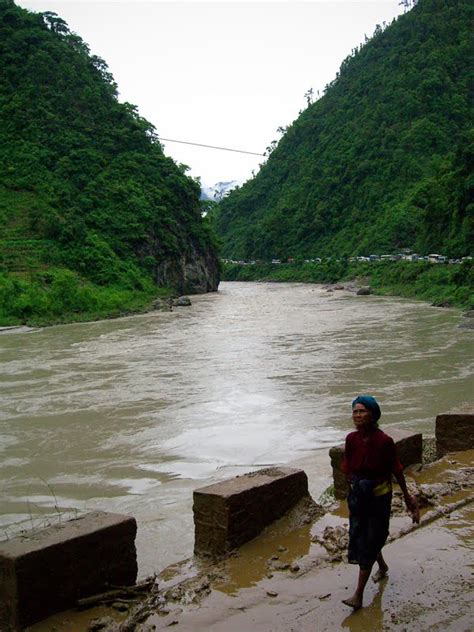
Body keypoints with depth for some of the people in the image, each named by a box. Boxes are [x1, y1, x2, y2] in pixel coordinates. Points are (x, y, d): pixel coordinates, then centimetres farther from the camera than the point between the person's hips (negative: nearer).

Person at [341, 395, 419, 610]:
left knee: (369, 543, 0)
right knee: (359, 537, 17)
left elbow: (396, 470, -9)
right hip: (357, 495, 5)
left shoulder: (384, 441, -20)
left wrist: (407, 496, 1)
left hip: (378, 496, -5)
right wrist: (353, 488, 13)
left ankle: (359, 595, 4)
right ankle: (382, 566, 48)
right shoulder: (351, 439, -7)